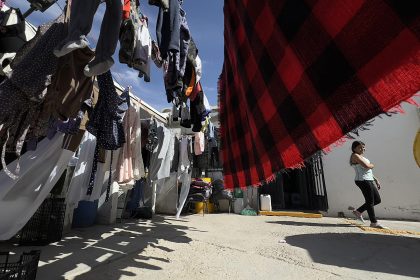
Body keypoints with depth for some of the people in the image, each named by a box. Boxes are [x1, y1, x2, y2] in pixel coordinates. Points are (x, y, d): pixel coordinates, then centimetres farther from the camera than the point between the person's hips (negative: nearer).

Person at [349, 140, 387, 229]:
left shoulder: (361, 156, 21)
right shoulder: (355, 156, -10)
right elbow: (367, 166, -21)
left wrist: (376, 179, 20)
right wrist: (372, 165, 1)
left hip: (369, 181, 10)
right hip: (363, 181, -10)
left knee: (377, 200, 14)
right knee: (370, 202, -2)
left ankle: (358, 211, 22)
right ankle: (374, 222, 9)